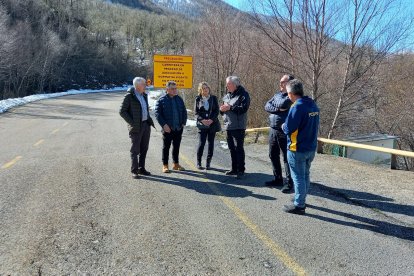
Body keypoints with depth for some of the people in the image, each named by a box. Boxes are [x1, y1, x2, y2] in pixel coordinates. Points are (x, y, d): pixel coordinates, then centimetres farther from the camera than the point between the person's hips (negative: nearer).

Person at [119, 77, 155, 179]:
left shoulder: (144, 95, 12)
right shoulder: (129, 96, -9)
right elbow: (122, 111, -10)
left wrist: (149, 120, 10)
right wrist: (132, 123, -14)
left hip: (146, 125, 7)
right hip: (136, 127, -7)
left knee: (144, 148, 12)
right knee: (135, 149, 1)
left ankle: (141, 168, 24)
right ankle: (134, 171, 9)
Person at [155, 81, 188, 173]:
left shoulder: (179, 99, 10)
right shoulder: (162, 99, -4)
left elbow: (184, 111, 15)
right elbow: (157, 113, -8)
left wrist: (183, 122, 3)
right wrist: (164, 125, -16)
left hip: (179, 128, 4)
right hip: (167, 129, -4)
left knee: (176, 147, 12)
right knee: (166, 147, 4)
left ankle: (176, 164, 24)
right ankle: (165, 165, 13)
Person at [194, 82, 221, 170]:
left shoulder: (213, 98, 6)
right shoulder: (198, 99, 4)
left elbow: (217, 110, 2)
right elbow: (196, 112, 1)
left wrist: (211, 120, -13)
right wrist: (202, 120, -15)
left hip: (212, 124, 2)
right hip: (202, 124, -1)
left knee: (211, 143, 4)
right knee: (201, 143, -7)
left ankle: (208, 163, 14)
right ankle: (198, 163, 7)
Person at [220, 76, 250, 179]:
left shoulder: (243, 95, -7)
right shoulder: (227, 96, 17)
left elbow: (243, 108, -20)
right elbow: (223, 109, 22)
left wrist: (230, 107, -19)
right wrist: (222, 109, -1)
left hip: (238, 126, -8)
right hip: (228, 126, 8)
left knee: (238, 148, -6)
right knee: (232, 148, 13)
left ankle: (241, 170, 3)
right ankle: (234, 169, 24)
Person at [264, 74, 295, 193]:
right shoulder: (277, 94, 14)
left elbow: (283, 104, -26)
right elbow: (267, 106, 3)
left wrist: (274, 104, -5)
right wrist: (278, 109, -13)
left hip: (285, 132, -8)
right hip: (273, 130, 8)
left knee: (287, 158, 0)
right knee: (273, 155, 14)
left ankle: (289, 182, 9)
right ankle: (277, 178, 28)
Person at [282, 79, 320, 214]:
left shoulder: (297, 107, -20)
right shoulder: (313, 104, 6)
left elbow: (288, 128, -21)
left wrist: (283, 126, 1)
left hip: (298, 149, -8)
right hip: (311, 147, 8)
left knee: (298, 177, 2)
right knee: (305, 175, 19)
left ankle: (299, 206, 11)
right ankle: (301, 200, 34)